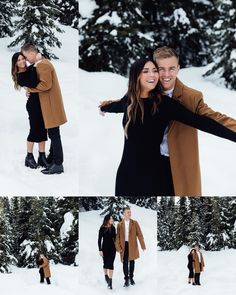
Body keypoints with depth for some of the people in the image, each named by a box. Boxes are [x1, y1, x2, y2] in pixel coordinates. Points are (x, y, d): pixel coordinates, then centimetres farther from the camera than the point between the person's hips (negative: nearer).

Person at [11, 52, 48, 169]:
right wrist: (34, 67, -23)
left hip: (41, 102, 6)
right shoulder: (20, 77, -10)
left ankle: (42, 157, 12)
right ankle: (29, 157, 10)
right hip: (33, 104, -6)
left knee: (42, 130, 7)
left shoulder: (30, 70, 8)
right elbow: (33, 84, -25)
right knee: (34, 130, -2)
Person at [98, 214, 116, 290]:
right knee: (105, 263, 14)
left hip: (112, 248, 1)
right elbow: (99, 240, -6)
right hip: (105, 248, -1)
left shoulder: (113, 228, 0)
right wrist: (100, 250, -10)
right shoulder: (102, 229, -8)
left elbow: (114, 238, 10)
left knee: (110, 264, -8)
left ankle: (110, 282, -12)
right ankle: (106, 276, 41)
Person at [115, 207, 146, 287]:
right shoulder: (120, 225, 1)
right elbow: (117, 237, 1)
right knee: (125, 262, -4)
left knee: (132, 261, 8)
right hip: (124, 245, -1)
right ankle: (126, 279, 2)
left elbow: (139, 234, 0)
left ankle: (131, 278, 21)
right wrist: (118, 247, -8)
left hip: (133, 245, 1)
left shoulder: (135, 223, 3)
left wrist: (143, 246, -4)